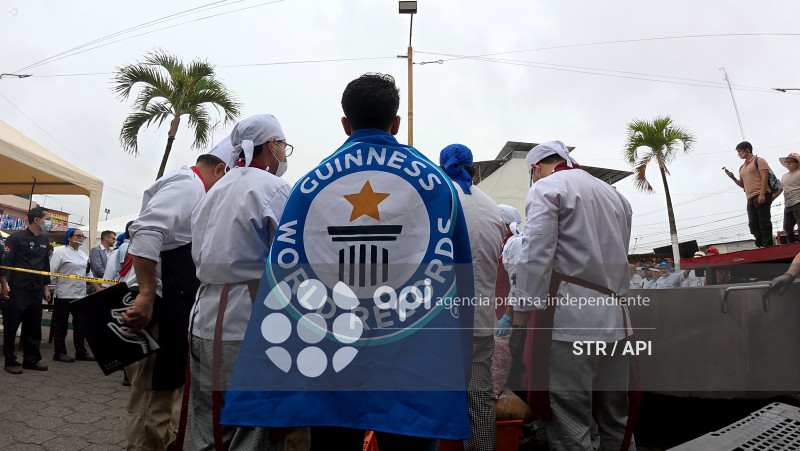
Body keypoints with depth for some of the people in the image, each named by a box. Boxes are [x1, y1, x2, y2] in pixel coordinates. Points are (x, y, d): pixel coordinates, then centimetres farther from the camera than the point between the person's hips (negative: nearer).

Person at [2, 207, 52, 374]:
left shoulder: (44, 241, 14)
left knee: (34, 326, 10)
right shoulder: (17, 237, -7)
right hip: (16, 290, -6)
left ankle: (32, 359, 20)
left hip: (36, 291, 7)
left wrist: (46, 286, 18)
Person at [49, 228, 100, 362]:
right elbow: (50, 272, -10)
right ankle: (59, 353, 12)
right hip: (64, 295, -7)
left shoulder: (84, 255, 15)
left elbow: (89, 274, 20)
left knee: (80, 324, 10)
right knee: (61, 325, 3)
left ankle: (81, 352, 18)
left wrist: (98, 289, 15)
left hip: (80, 295, 7)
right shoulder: (61, 253, -5)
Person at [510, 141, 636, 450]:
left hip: (569, 322, -8)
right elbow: (619, 258, 21)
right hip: (615, 322, 8)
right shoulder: (615, 194, 21)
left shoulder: (546, 188, -2)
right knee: (616, 425, 17)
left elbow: (535, 258, -13)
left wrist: (519, 322, -12)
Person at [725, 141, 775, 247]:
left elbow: (764, 177, -9)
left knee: (764, 221, -9)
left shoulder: (759, 161, 2)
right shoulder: (742, 168, 24)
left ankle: (768, 245, -6)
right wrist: (733, 178, 9)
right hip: (750, 199, 8)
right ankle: (760, 245, 6)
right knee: (753, 224, 3)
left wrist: (762, 194, -20)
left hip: (761, 197, -8)